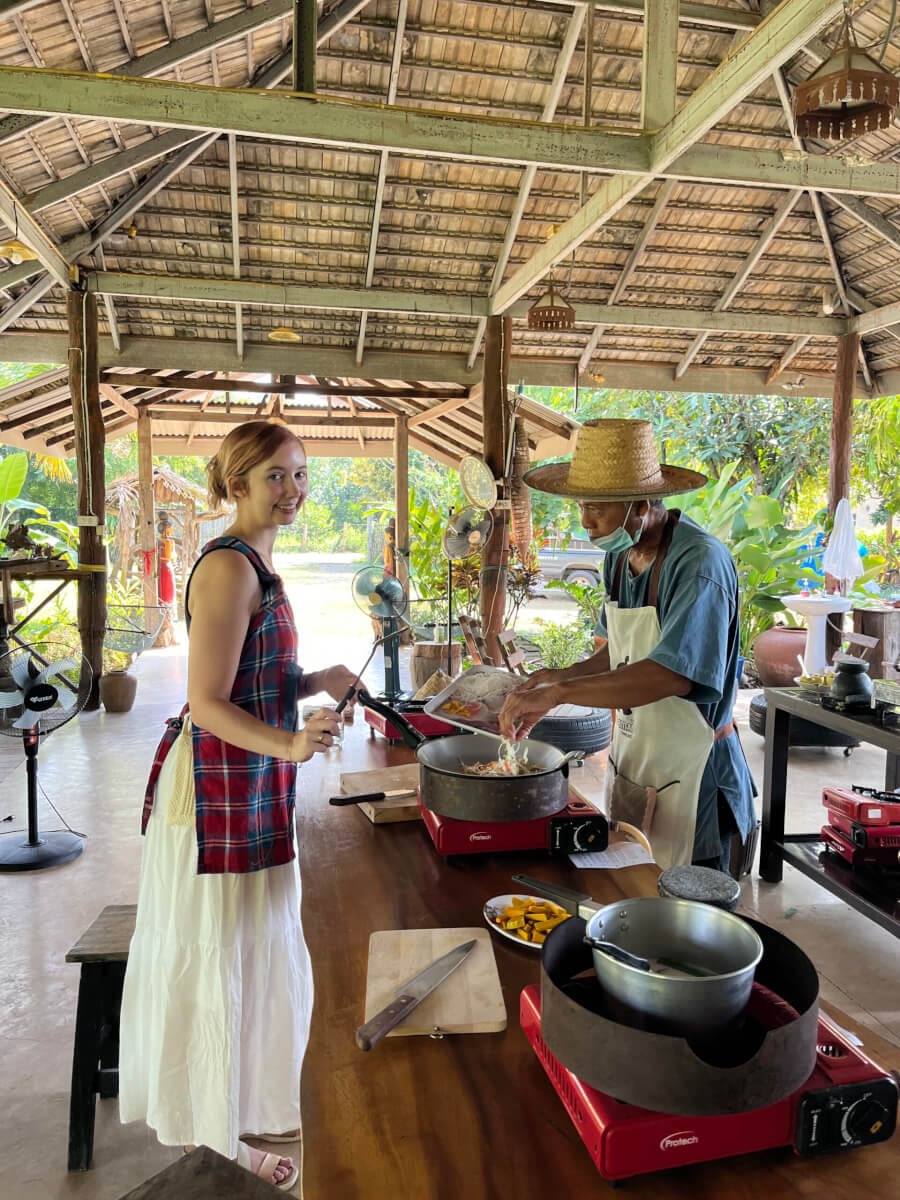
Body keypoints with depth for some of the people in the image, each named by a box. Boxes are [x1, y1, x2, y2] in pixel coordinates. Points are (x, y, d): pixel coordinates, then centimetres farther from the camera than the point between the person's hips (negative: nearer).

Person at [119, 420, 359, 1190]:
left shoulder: (256, 564, 11)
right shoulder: (228, 568, -19)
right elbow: (207, 705, -22)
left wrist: (317, 683, 4)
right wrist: (286, 744, -36)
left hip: (253, 782, 10)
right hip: (218, 785, -10)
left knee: (257, 955, 22)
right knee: (220, 960, 7)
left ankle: (253, 1105, 43)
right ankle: (218, 1137, 28)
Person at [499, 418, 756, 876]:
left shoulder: (699, 562, -23)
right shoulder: (619, 554, 3)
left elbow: (671, 673, -34)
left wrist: (560, 693, -35)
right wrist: (562, 677, -2)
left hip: (688, 774, -7)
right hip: (629, 761, 7)